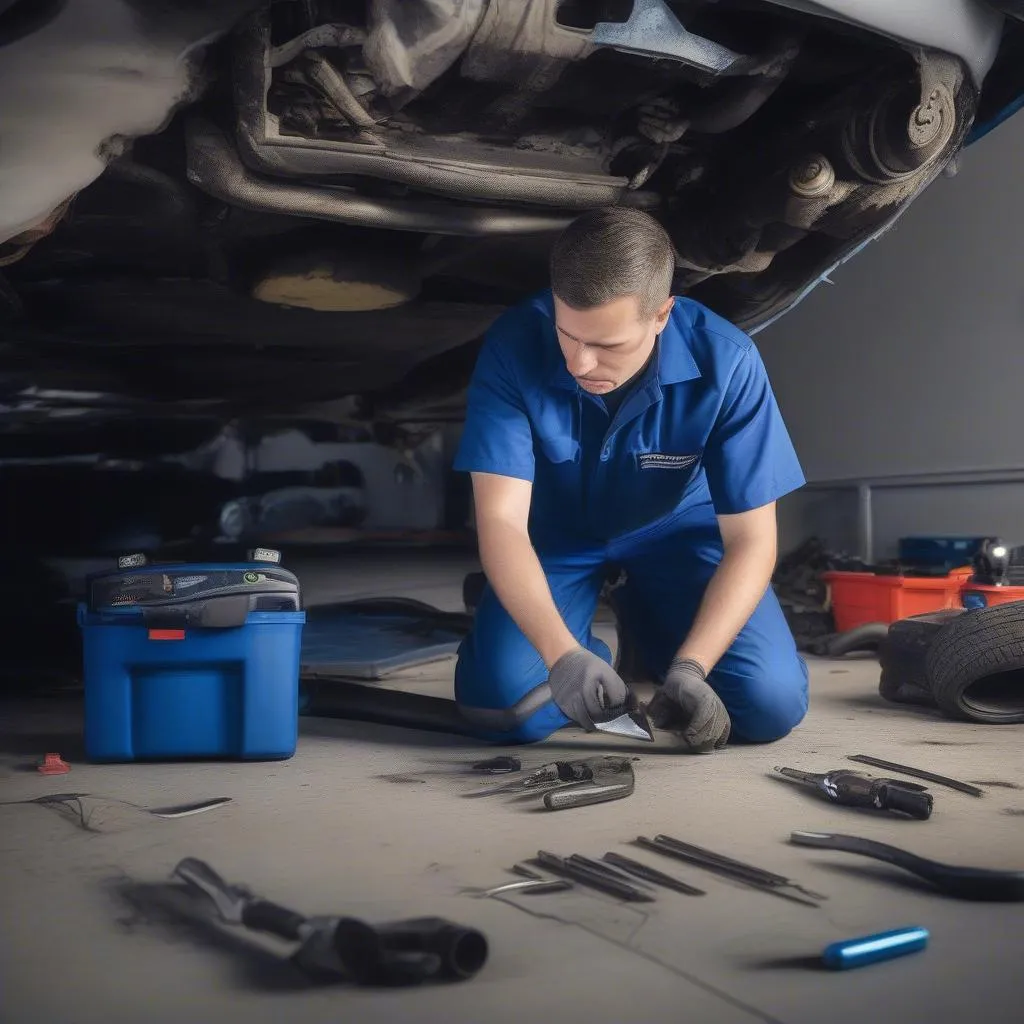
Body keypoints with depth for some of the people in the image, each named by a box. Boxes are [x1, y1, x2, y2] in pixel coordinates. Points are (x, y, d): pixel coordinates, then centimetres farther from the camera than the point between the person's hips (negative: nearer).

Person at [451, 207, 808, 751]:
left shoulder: (725, 363, -29)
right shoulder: (513, 348, -30)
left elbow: (751, 539, -24)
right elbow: (502, 519, -30)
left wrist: (689, 667, -38)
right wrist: (563, 655, -45)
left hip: (675, 528, 1)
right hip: (556, 536, 0)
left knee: (772, 705, -15)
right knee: (504, 705, -22)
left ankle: (644, 621, 15)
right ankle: (592, 645, 12)